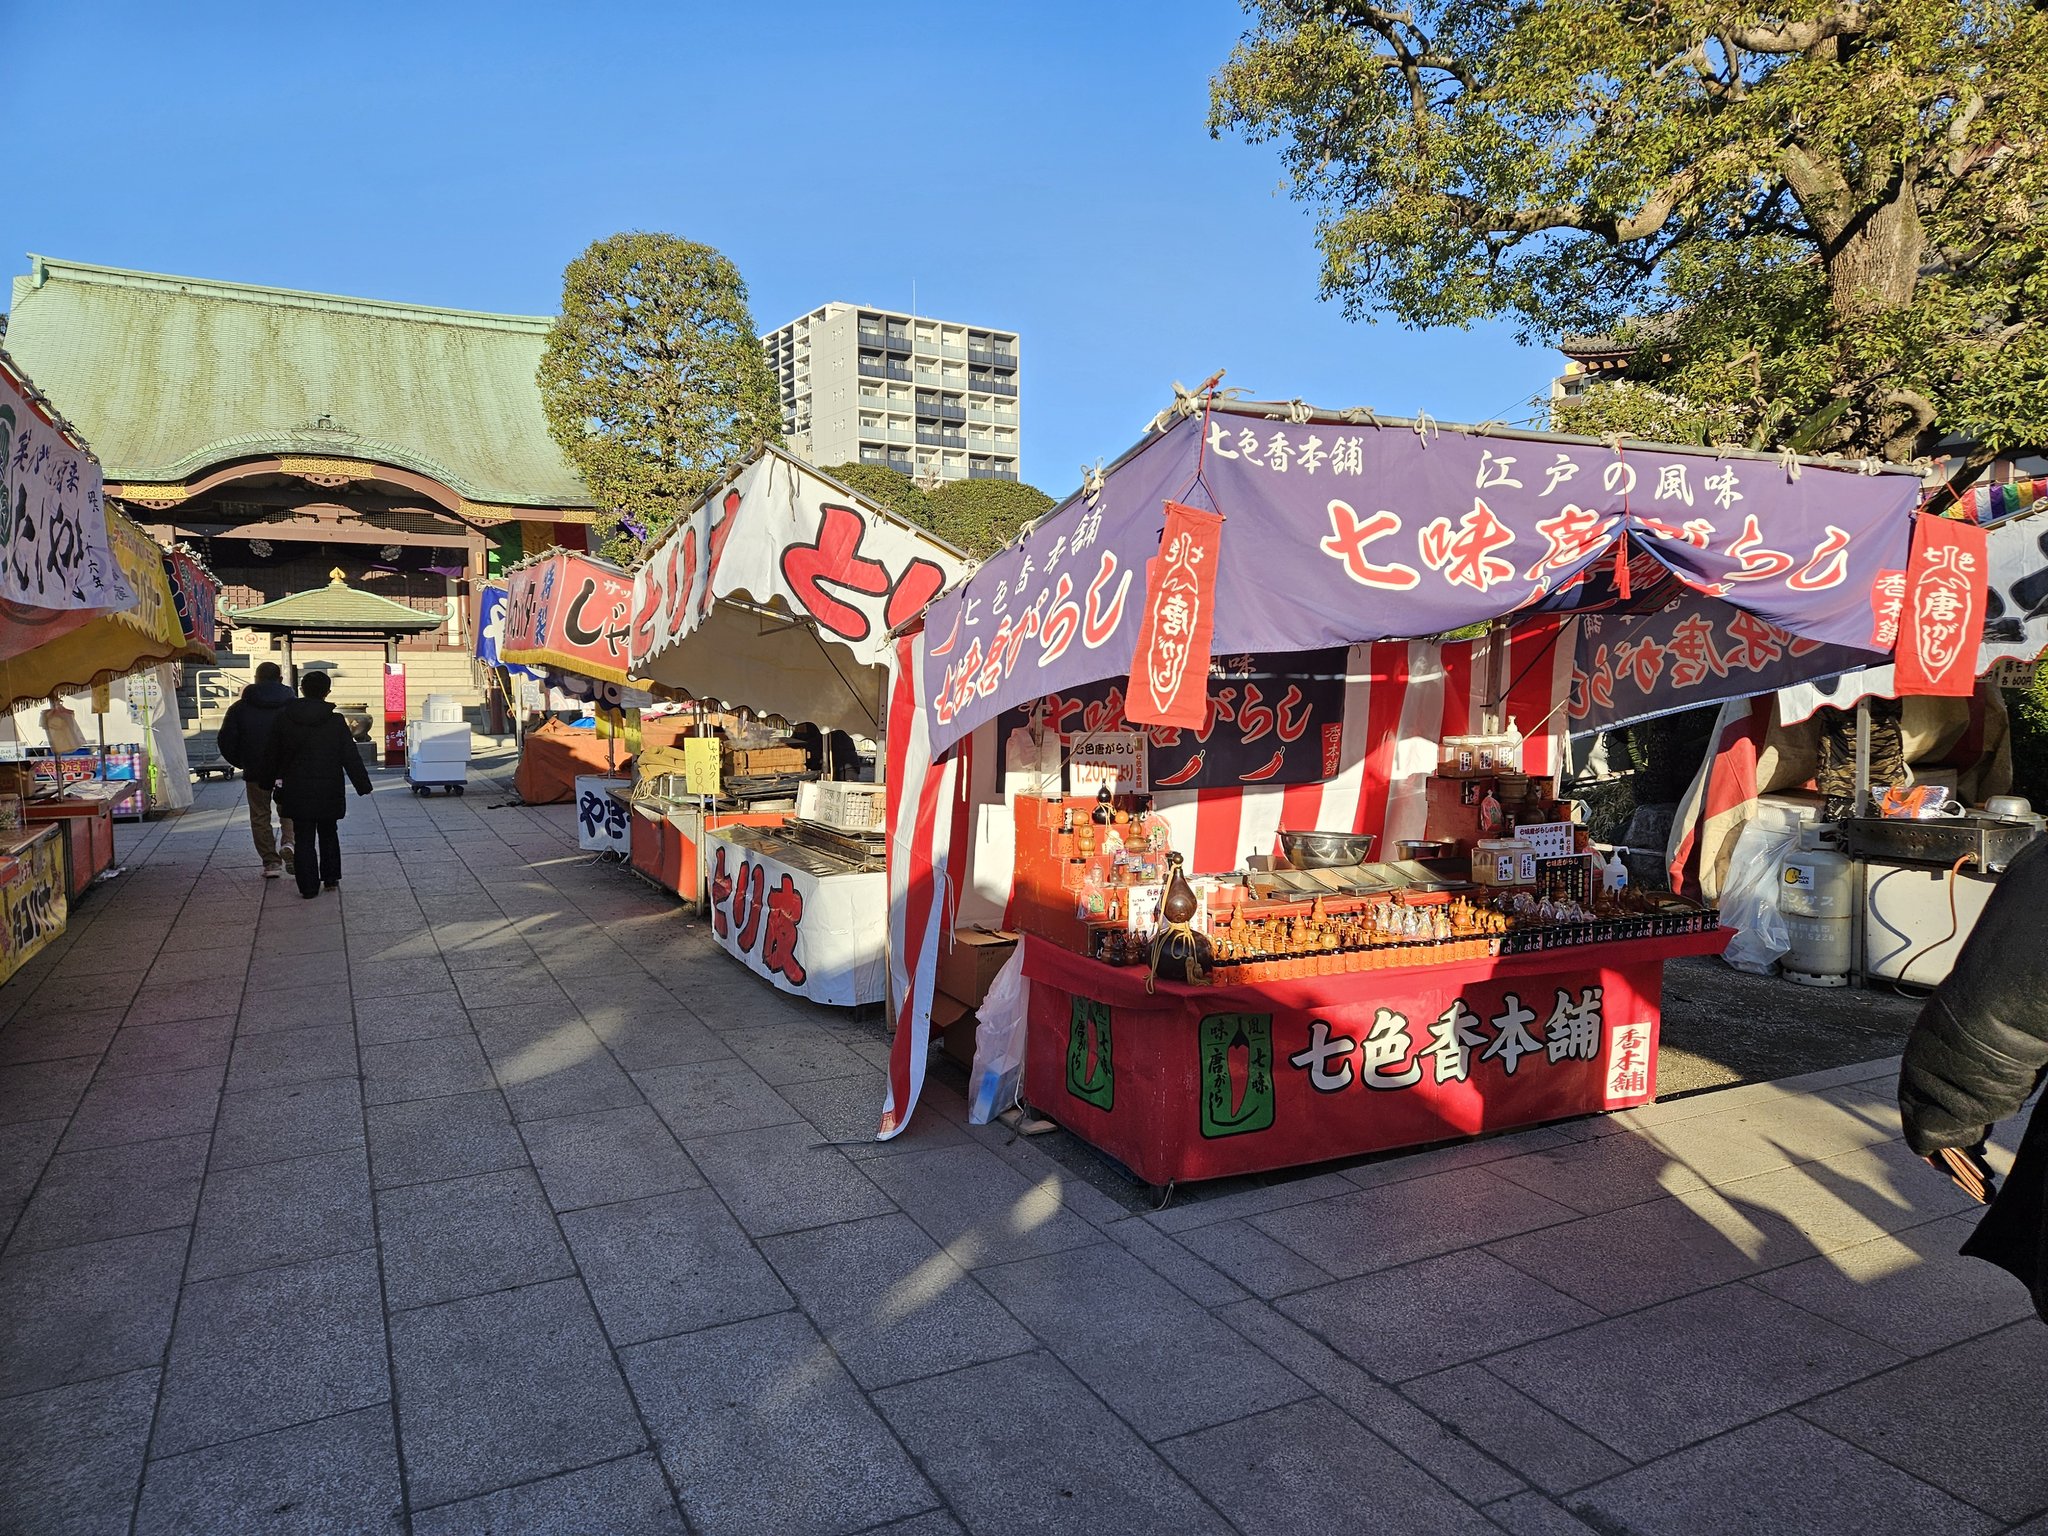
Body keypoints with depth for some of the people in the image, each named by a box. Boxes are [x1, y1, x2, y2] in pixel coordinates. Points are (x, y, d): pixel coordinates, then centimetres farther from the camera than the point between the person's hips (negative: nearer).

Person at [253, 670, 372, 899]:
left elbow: (271, 755, 7)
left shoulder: (284, 719, -2)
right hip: (329, 791, 0)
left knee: (304, 838, 4)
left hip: (297, 791, 0)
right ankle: (331, 878, 21)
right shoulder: (335, 722, -7)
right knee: (328, 833, 18)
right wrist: (363, 785, 0)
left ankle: (309, 887, 2)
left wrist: (267, 781, 19)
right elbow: (351, 758, -6)